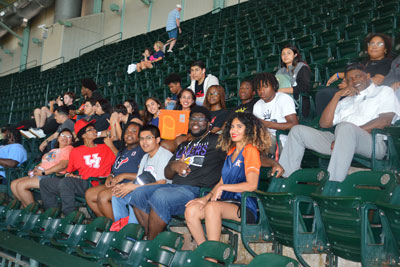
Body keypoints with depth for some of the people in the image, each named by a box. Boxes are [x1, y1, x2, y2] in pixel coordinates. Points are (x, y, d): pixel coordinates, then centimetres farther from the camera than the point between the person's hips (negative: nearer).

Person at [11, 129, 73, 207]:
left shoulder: (69, 149, -1)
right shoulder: (53, 150, 29)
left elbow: (63, 165, -16)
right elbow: (43, 163, 24)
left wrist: (44, 172, -16)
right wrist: (34, 170, 2)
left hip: (52, 175, -9)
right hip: (40, 175, 10)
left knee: (21, 185, -20)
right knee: (13, 184, -2)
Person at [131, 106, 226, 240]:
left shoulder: (215, 141, 7)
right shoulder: (183, 145, 28)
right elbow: (167, 174, 23)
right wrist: (174, 166, 1)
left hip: (196, 190, -8)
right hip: (173, 186, 8)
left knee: (160, 196, -32)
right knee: (139, 192, -12)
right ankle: (150, 238, -12)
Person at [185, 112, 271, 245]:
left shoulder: (251, 150, -4)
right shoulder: (231, 151, 21)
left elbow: (252, 185, -16)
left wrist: (222, 187, -11)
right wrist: (207, 197, 1)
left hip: (245, 208, -7)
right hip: (226, 202, 7)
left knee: (212, 207, -34)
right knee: (191, 210, -16)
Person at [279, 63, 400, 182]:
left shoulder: (384, 91, 19)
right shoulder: (346, 101, 32)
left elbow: (385, 120, -2)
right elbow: (324, 123, 18)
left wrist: (351, 133, -12)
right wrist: (337, 95, 11)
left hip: (372, 142, -6)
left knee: (346, 127, -39)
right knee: (298, 130, 0)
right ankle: (285, 178, -10)